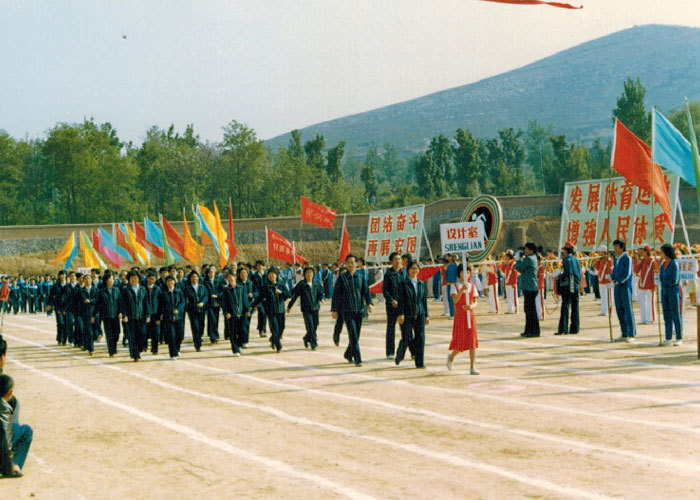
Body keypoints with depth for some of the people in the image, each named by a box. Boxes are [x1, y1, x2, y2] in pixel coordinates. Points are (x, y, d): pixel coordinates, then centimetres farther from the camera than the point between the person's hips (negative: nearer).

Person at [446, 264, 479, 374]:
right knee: (459, 341, -1)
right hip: (459, 316, -3)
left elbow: (475, 302, 5)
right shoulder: (455, 286, 0)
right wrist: (462, 289, -30)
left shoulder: (472, 287, 9)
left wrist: (472, 306, -17)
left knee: (472, 342, -4)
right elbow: (455, 300, -16)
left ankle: (472, 368, -2)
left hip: (471, 315, 3)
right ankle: (451, 357, 31)